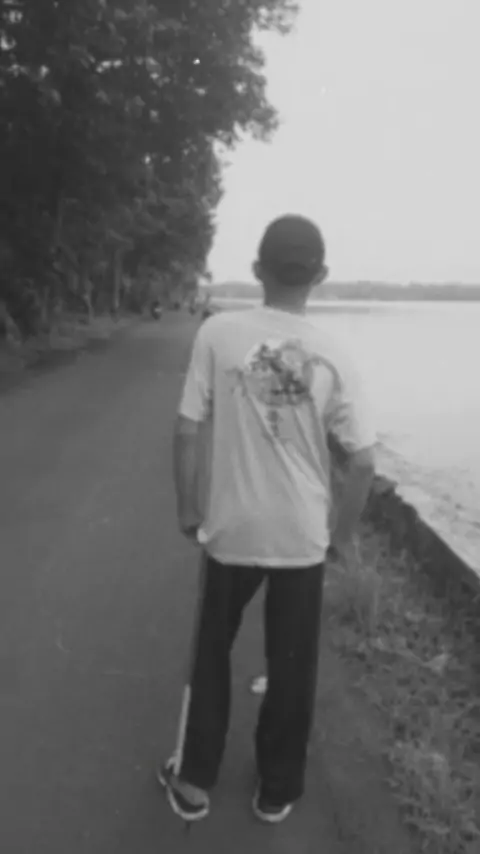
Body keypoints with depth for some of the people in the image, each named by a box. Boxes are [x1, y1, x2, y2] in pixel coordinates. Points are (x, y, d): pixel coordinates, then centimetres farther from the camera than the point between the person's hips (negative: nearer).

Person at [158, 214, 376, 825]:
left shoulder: (218, 333, -11)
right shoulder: (331, 358, -8)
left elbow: (187, 433, -10)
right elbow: (361, 461, -7)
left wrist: (188, 509, 5)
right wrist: (343, 533, 8)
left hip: (230, 529, 0)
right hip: (302, 537, 1)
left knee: (212, 653, 21)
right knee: (291, 666, 18)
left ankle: (193, 783, 34)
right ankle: (277, 790, 36)